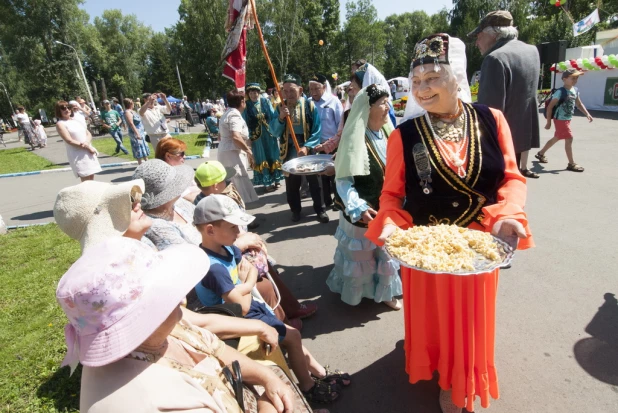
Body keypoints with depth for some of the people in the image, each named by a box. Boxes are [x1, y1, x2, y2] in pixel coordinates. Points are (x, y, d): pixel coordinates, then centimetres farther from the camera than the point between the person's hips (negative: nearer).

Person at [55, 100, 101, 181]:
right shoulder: (60, 124, -2)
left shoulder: (76, 120, 16)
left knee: (91, 178, 8)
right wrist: (88, 147, -15)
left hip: (89, 152, 6)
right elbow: (70, 141, -12)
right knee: (86, 180, -10)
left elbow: (89, 134, 10)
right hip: (77, 155, -6)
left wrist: (87, 143, -12)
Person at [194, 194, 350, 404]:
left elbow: (252, 270, 5)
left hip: (251, 307, 8)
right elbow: (243, 307, -29)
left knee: (289, 332, 14)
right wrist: (246, 288, -10)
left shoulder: (225, 248, -6)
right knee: (292, 336, -1)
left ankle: (320, 373, 32)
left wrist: (243, 287, -14)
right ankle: (308, 387, 22)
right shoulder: (214, 267, -34)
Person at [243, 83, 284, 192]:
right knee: (262, 158, 4)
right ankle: (267, 183, 12)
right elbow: (245, 122, -3)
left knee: (273, 156, 10)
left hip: (269, 134, 2)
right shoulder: (246, 106, -3)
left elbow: (273, 116, 0)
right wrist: (247, 136, -9)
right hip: (256, 136, -1)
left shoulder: (266, 101, 1)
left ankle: (276, 179, 24)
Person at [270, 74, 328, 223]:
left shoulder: (310, 106, -7)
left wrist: (307, 147, -21)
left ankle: (320, 210, 23)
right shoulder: (280, 108, 1)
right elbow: (274, 132, -4)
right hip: (289, 150, 3)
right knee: (291, 183, 12)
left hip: (308, 149, -2)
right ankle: (295, 210, 29)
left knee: (314, 181, 8)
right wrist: (280, 118, -20)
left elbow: (317, 131, -9)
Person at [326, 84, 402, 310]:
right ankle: (354, 292, 38)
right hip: (362, 213, -6)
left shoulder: (387, 133, 0)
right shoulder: (355, 139, -20)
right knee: (359, 255, 14)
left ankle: (385, 292, 42)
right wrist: (358, 208, -34)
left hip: (387, 210, 6)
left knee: (387, 252, 20)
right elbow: (343, 181, -22)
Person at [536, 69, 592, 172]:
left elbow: (579, 104, 17)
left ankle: (541, 153, 36)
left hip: (567, 119, 9)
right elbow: (550, 107, -17)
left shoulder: (575, 90, 6)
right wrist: (549, 122, -18)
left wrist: (587, 114, 9)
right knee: (569, 139, -7)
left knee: (556, 138, 19)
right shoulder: (560, 92, -18)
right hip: (560, 120, -9)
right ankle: (571, 164, 0)